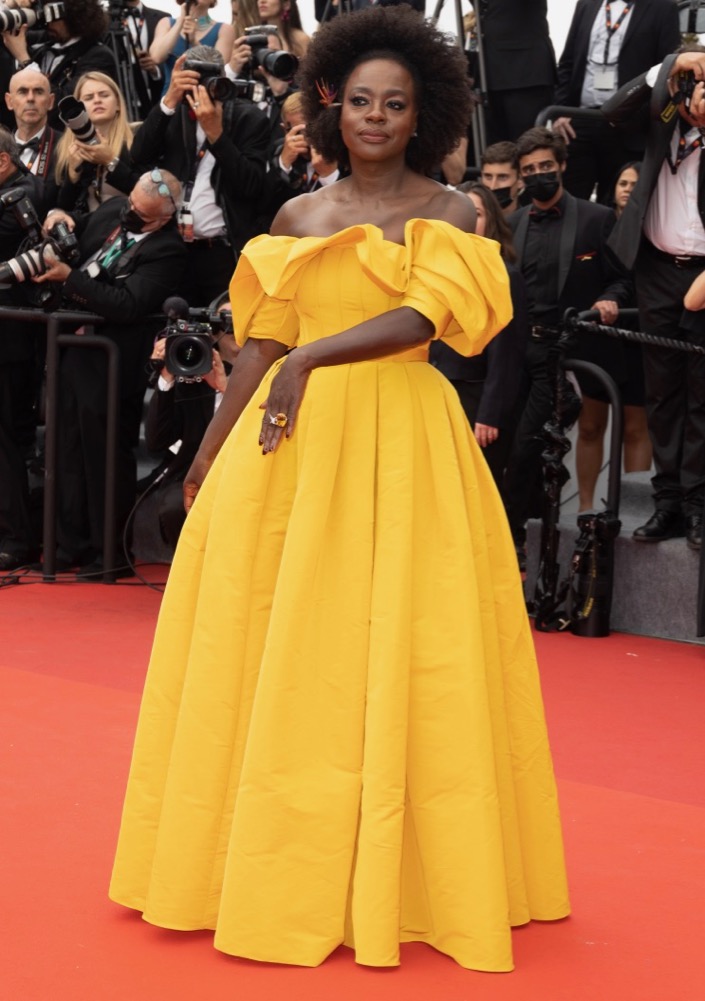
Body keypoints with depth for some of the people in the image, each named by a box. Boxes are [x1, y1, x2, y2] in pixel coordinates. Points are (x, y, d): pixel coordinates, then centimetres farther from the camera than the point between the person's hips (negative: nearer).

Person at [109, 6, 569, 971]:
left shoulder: (449, 214, 0)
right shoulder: (297, 219, 11)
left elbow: (422, 316, -16)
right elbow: (263, 344, 13)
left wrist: (312, 358, -27)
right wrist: (211, 448, 11)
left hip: (402, 446, -4)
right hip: (289, 446, 4)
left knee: (397, 657, -2)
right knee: (275, 650, 6)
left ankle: (405, 870, 9)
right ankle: (280, 861, 18)